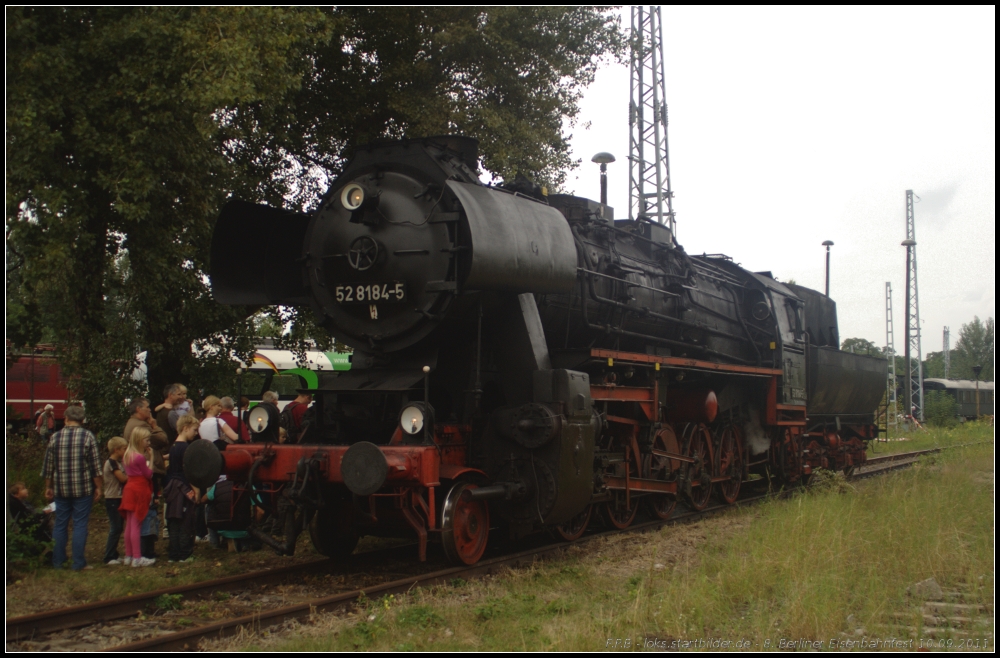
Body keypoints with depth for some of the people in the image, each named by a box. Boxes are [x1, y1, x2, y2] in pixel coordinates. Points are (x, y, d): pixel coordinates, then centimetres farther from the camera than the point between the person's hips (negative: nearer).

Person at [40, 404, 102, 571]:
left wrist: (48, 487, 16)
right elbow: (95, 466, -7)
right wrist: (99, 487, 0)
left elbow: (48, 466, 6)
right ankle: (78, 562, 0)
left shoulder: (55, 437, 3)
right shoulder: (88, 437, -5)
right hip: (83, 488, -3)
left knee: (60, 524, 11)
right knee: (80, 525, 1)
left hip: (61, 488, 3)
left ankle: (58, 561, 15)